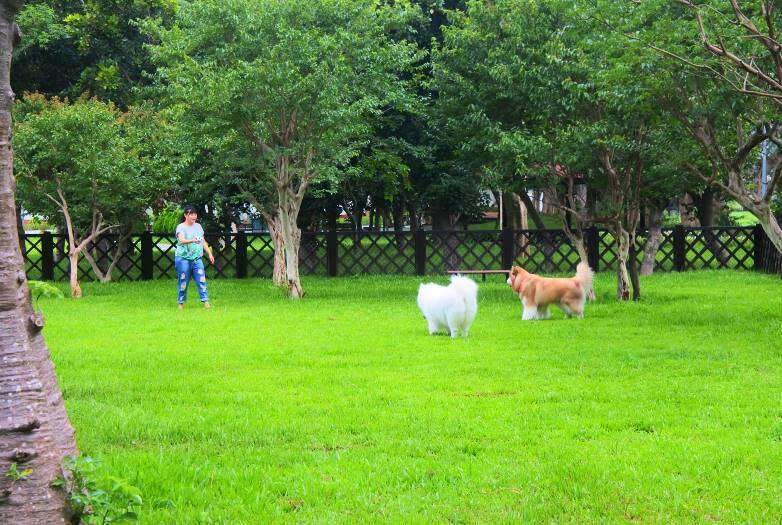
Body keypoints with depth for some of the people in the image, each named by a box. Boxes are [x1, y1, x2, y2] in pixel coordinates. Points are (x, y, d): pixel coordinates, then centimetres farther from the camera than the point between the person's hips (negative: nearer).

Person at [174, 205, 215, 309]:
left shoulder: (198, 226, 13)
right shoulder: (181, 227, -6)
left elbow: (203, 242, 21)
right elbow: (181, 240, -25)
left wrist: (210, 253, 16)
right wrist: (192, 240, -43)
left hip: (197, 258, 4)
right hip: (183, 258, -4)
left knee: (201, 279, -7)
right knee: (183, 281, 0)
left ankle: (205, 301, -9)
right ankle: (181, 302, 13)